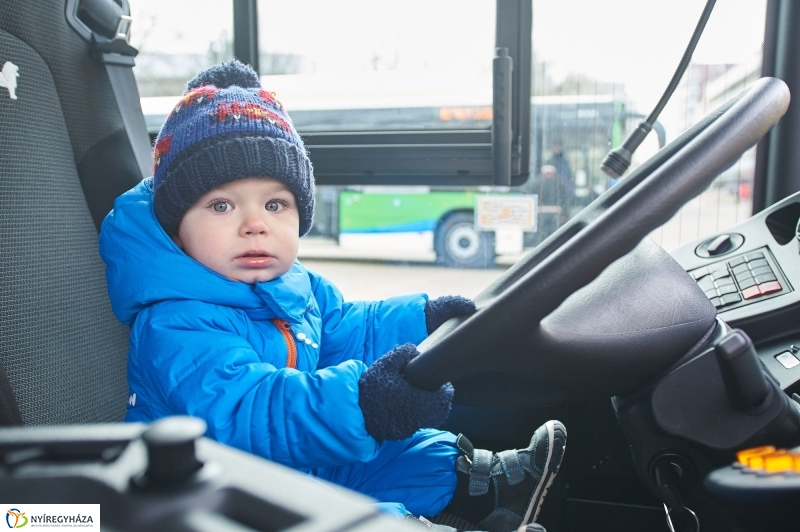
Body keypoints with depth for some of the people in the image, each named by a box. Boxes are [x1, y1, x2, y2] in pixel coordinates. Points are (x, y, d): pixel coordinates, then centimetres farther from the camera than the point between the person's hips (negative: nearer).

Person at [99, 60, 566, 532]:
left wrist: (425, 318, 3)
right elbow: (244, 416, -43)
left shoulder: (292, 284, 0)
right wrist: (359, 403, -57)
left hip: (302, 463, 9)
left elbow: (347, 330, 15)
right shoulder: (175, 328, -29)